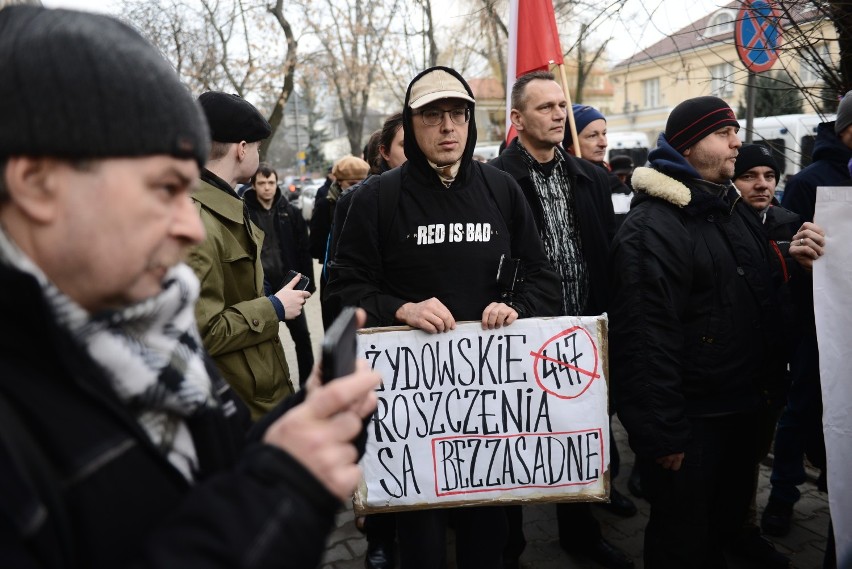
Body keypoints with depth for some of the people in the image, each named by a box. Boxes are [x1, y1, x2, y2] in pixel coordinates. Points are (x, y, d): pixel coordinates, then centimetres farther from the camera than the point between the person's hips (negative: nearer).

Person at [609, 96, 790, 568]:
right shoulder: (650, 227, -21)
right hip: (690, 422, -8)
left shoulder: (735, 209, 9)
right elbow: (645, 339, -25)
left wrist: (770, 374, 15)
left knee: (727, 521, 25)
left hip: (741, 408, 9)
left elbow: (765, 299, 19)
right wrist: (662, 435, -23)